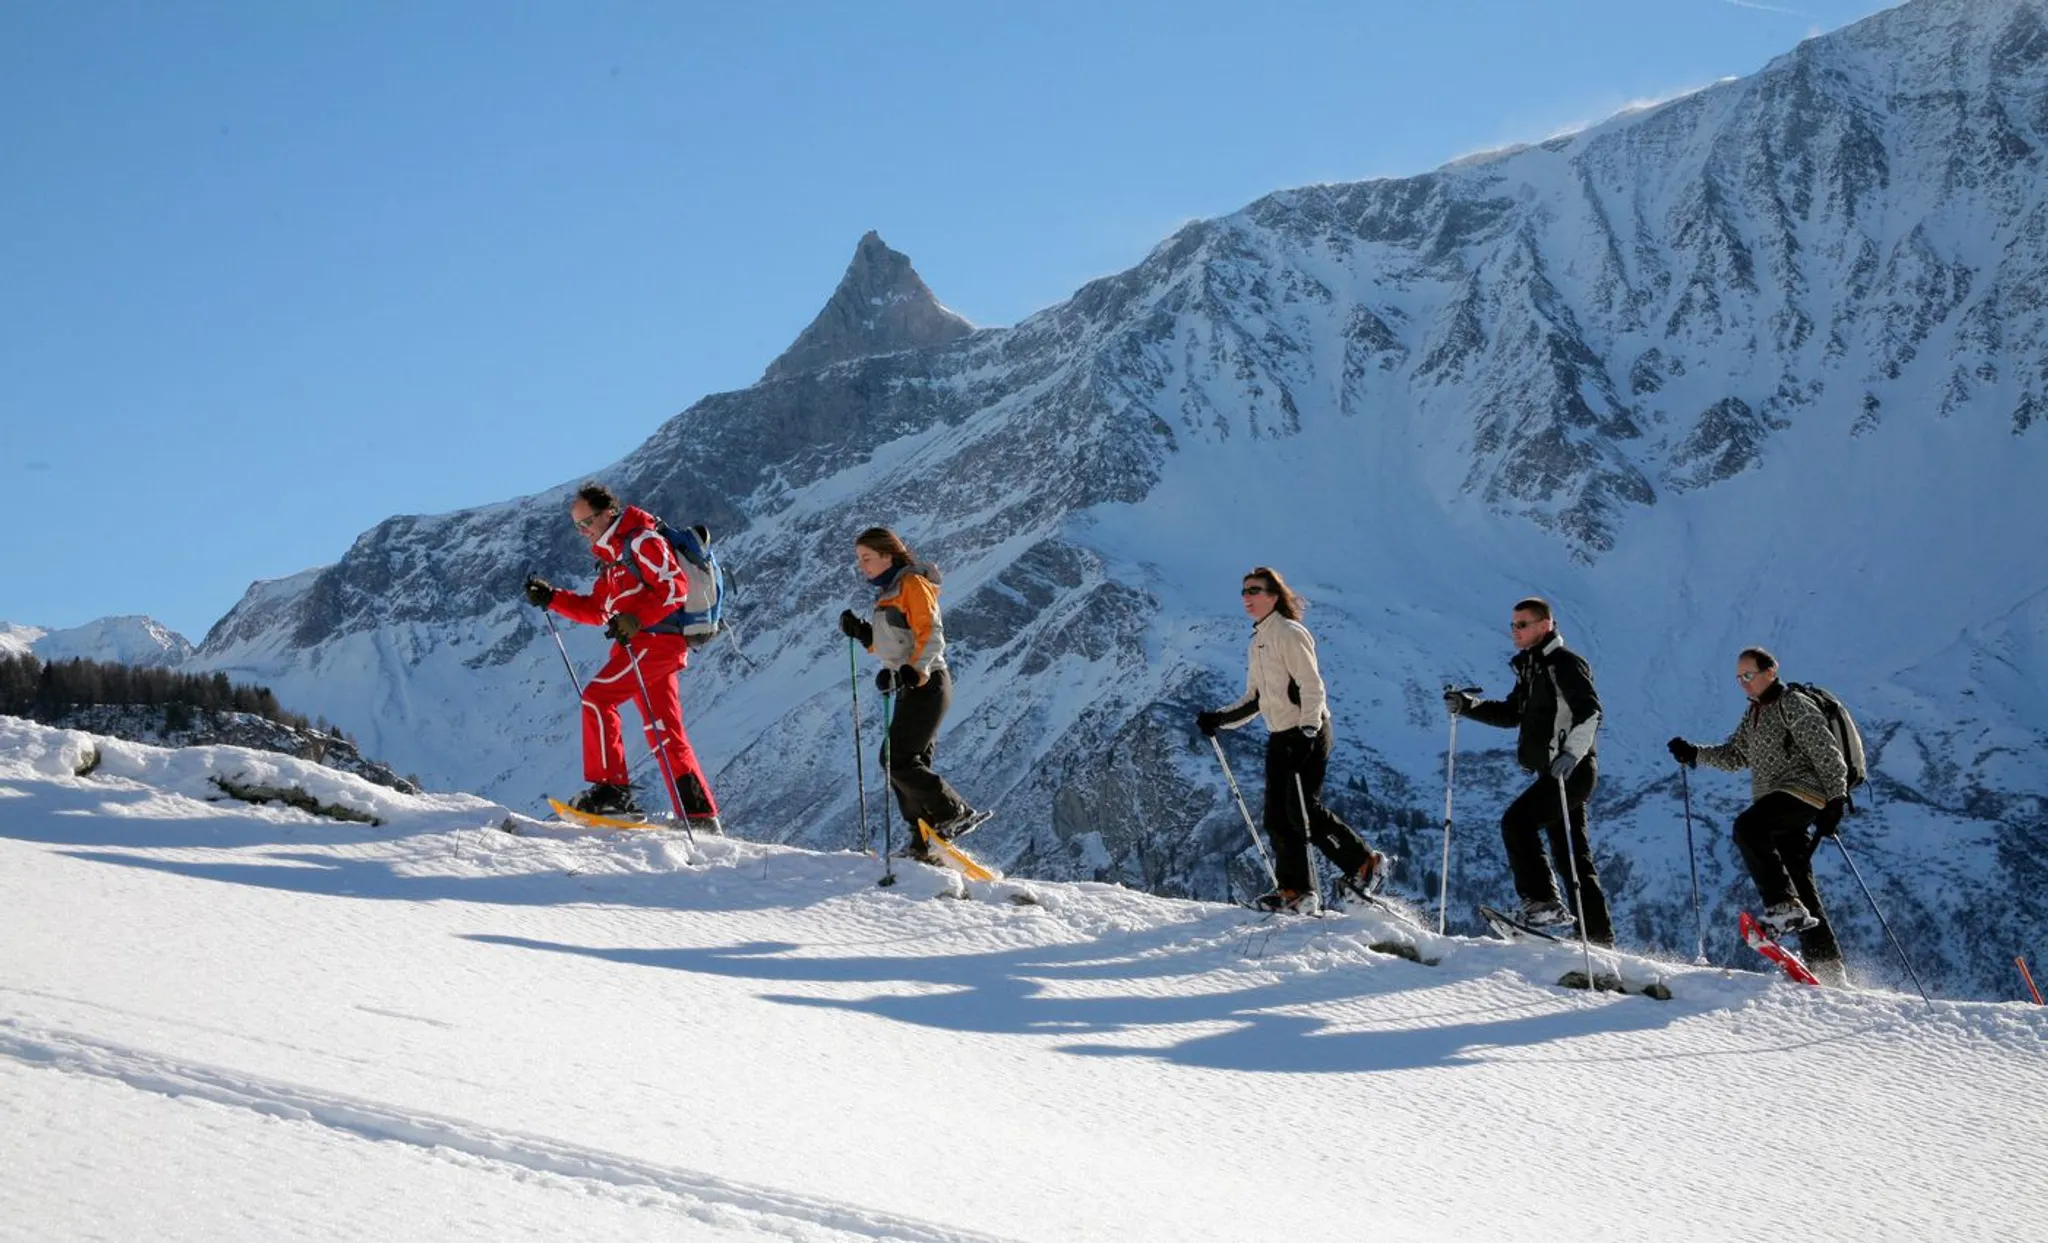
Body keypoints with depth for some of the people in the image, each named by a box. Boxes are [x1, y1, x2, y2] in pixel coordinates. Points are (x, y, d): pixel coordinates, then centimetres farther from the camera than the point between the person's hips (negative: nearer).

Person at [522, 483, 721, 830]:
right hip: (640, 642, 10)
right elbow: (596, 610, 24)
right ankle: (701, 815, 7)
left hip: (656, 638, -10)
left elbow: (675, 587, -17)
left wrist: (636, 619, -25)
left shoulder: (642, 540, -7)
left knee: (597, 697, -15)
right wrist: (551, 598, 14)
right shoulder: (610, 556, 23)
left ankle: (612, 788, -17)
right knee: (664, 732, 7)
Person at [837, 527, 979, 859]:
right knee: (909, 764, 6)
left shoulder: (913, 585, -8)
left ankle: (956, 813, -10)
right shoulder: (888, 593, 21)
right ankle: (924, 842, 7)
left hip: (926, 685, -10)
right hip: (911, 687, 10)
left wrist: (911, 673, -30)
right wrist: (862, 634, 9)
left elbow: (931, 636, -18)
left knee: (897, 759, -14)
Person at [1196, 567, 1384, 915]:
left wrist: (1307, 733, -24)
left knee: (1303, 811, -13)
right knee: (1276, 817, 1)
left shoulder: (1289, 634, -9)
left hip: (1307, 733, -9)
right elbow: (1254, 700, 22)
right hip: (1279, 738, 9)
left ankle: (1364, 863, 1)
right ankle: (1295, 890, 4)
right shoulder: (1257, 643, 18)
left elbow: (1312, 687, -16)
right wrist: (1218, 719, 10)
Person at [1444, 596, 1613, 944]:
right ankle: (1598, 936, 14)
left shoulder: (1565, 662, -10)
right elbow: (1511, 714, 27)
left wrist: (1572, 752, -34)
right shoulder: (1531, 667, 18)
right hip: (1554, 772, 10)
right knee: (1572, 857, 10)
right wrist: (1468, 705, 13)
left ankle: (1543, 901, -18)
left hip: (1572, 770, -10)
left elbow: (1590, 711, -21)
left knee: (1516, 820, -19)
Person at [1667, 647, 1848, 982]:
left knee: (1747, 827, -31)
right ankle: (1826, 965, 9)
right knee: (1799, 881, 6)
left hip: (1801, 792, -9)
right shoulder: (1753, 714, 22)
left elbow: (1828, 755, -9)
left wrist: (1835, 801, -17)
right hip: (1775, 804, 9)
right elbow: (1734, 756, 21)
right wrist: (1695, 754, 6)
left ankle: (1785, 906, -36)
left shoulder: (1795, 706, -4)